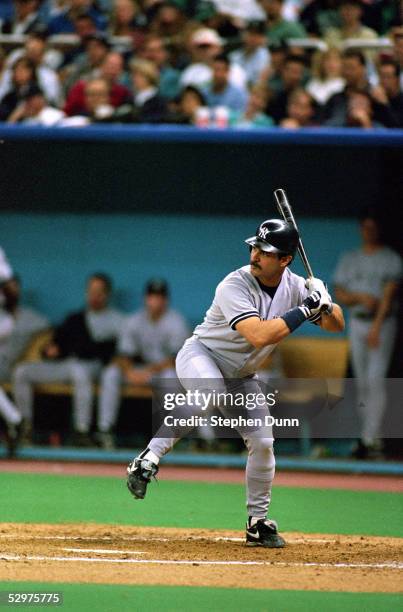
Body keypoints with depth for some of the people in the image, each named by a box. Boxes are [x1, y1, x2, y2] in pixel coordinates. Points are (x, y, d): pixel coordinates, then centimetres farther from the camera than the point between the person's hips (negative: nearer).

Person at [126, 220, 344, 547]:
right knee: (211, 394, -39)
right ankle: (149, 458, -37)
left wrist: (325, 304, -24)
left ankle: (258, 522, 15)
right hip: (201, 357, -6)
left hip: (242, 377, 6)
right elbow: (259, 336, -38)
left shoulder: (295, 286, -6)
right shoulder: (235, 286, -26)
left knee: (263, 443, -1)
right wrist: (305, 310, -34)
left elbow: (337, 325, -1)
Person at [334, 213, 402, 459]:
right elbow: (340, 295, 8)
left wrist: (376, 327, -21)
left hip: (383, 323, -5)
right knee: (362, 382, 4)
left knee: (376, 379, -15)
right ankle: (371, 437, 10)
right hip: (357, 321, 5)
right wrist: (362, 298, -14)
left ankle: (370, 440, -20)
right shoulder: (349, 259, 13)